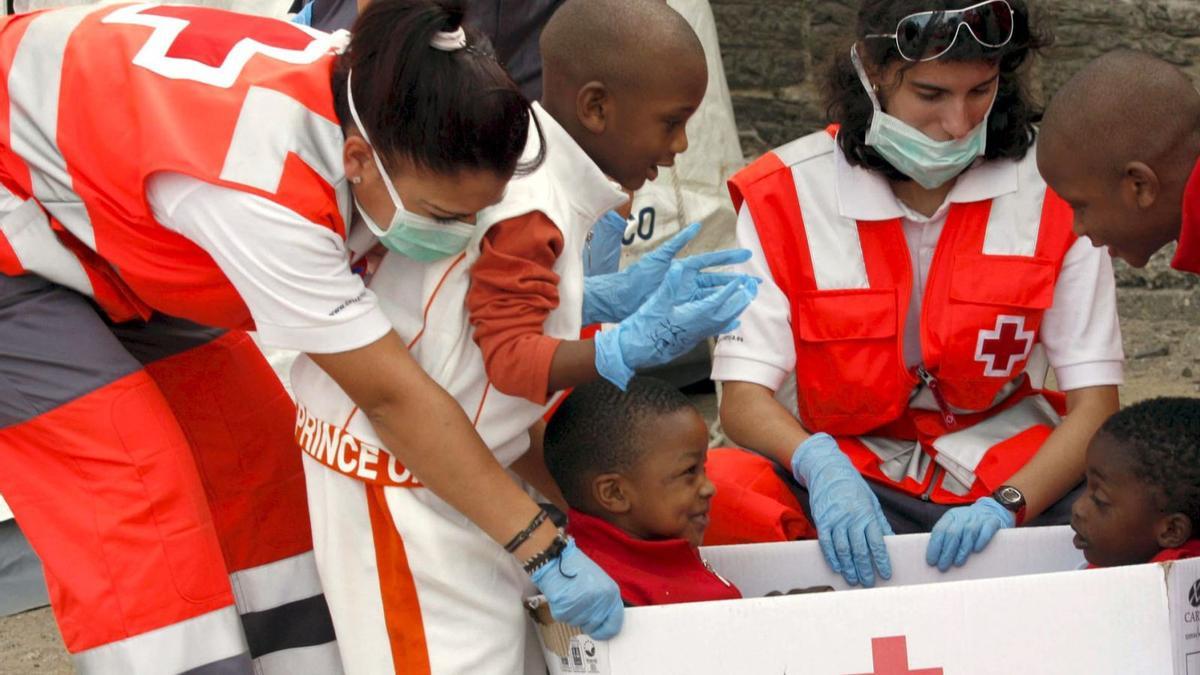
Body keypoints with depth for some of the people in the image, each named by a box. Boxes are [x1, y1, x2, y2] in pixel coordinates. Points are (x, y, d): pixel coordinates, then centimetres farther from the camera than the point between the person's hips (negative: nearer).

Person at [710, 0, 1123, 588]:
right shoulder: (787, 194, -5)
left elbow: (1094, 401, -7)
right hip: (851, 470, -1)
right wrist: (820, 466, -33)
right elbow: (743, 396, -10)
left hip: (1017, 478, 1)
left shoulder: (1054, 187, -4)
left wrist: (1007, 504, -25)